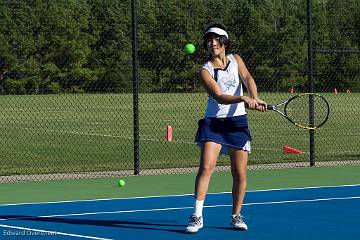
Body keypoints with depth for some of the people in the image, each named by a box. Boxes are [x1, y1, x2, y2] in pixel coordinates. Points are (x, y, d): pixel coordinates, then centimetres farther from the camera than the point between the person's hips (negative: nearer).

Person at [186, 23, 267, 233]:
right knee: (206, 167, -16)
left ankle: (237, 216, 18)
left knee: (240, 173, 3)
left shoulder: (235, 60, 6)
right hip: (214, 121, -3)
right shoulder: (206, 71, -6)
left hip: (238, 122, 3)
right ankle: (197, 216, -13)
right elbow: (219, 97, -18)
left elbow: (248, 79, -10)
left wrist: (255, 99, -30)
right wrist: (243, 99, -34)